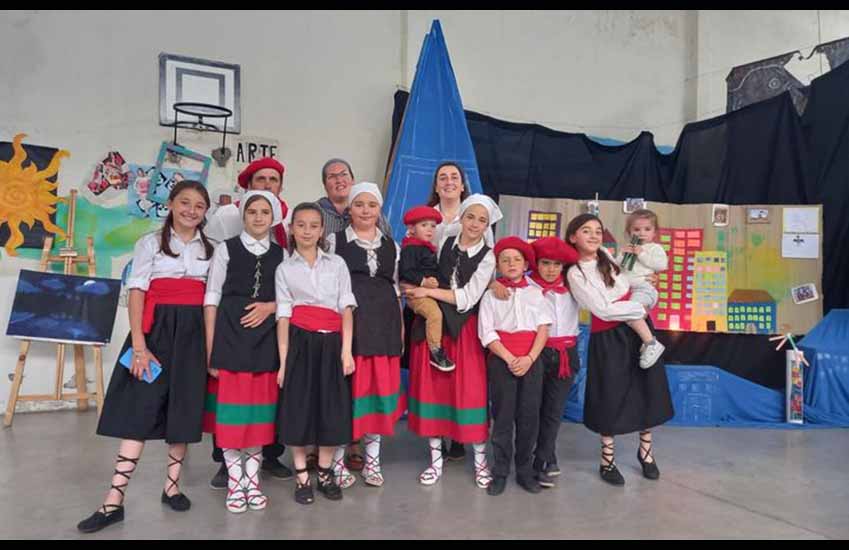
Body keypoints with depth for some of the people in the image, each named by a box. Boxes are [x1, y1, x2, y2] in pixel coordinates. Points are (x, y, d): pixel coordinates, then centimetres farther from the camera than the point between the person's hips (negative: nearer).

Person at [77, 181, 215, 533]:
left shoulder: (210, 248, 11)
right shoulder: (150, 243, 3)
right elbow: (137, 293, -4)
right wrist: (139, 345, -14)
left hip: (194, 331, 3)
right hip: (157, 328, -2)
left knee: (184, 409, 7)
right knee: (140, 409, -5)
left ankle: (172, 485, 21)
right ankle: (114, 501, -1)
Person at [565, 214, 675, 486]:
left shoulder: (607, 255, 4)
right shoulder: (575, 273, -14)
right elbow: (603, 310, -20)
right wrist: (642, 309, -13)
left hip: (637, 329, 6)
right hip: (608, 338, -6)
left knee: (648, 390, 11)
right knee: (610, 396, 4)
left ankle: (645, 450, 32)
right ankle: (607, 460, 21)